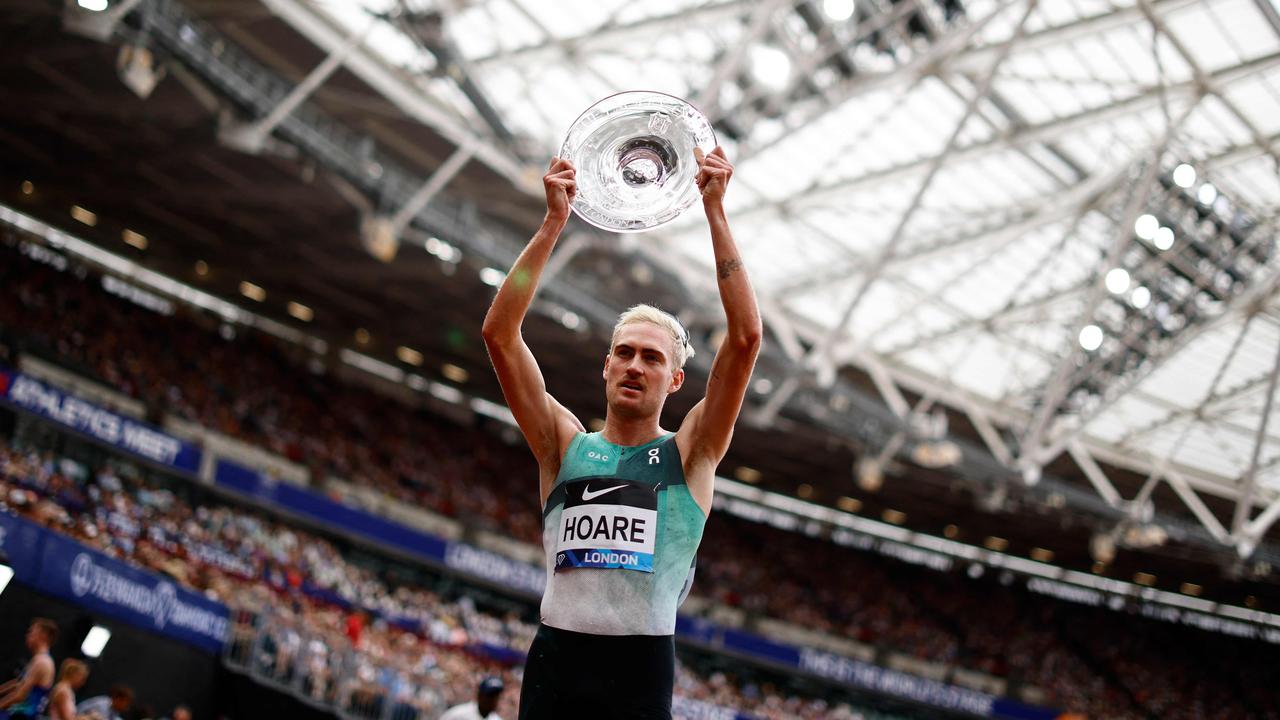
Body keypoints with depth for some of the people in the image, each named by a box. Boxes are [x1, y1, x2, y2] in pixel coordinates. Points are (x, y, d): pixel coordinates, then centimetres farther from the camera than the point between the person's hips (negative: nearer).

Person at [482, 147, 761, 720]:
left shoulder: (689, 455, 8)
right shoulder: (566, 446, 12)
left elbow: (745, 337, -2)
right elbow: (500, 334, 4)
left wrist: (715, 212, -3)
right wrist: (554, 222, 0)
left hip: (641, 671, -1)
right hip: (554, 659, 1)